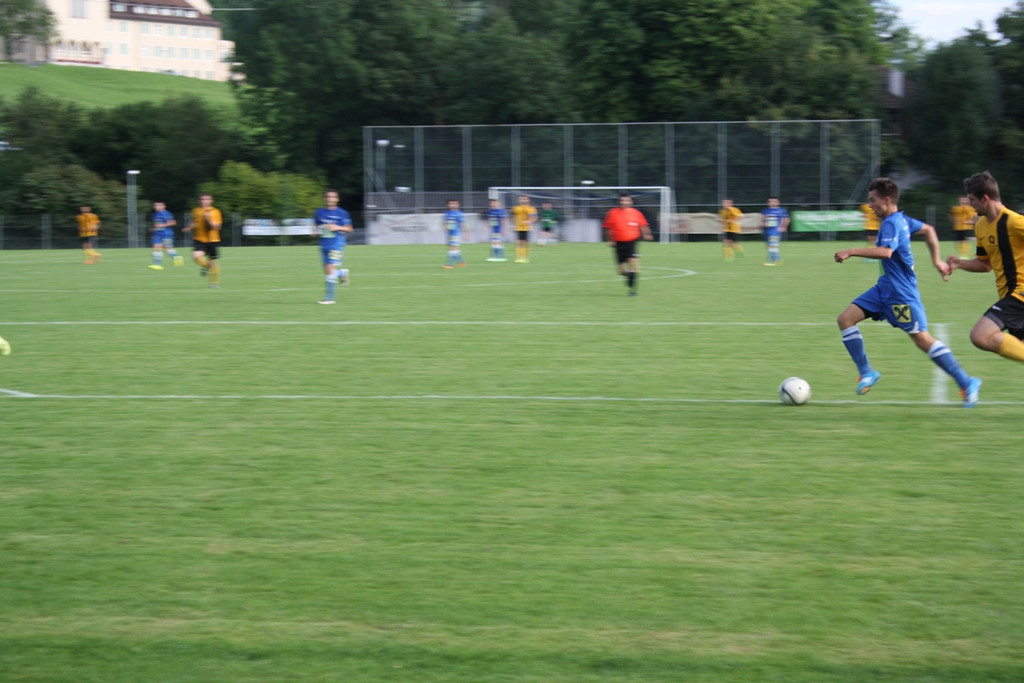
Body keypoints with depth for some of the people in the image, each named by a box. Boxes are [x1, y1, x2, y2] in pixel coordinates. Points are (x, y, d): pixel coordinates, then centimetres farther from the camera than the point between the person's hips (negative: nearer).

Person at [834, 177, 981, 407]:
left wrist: (850, 252, -35)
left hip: (901, 292, -10)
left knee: (922, 339, -6)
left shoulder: (891, 223, -19)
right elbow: (928, 230, 24)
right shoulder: (900, 219, 10)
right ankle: (866, 372, 8)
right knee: (845, 319, 1)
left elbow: (885, 251, -37)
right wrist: (937, 260, 27)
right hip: (885, 287, 10)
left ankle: (966, 382, 1)